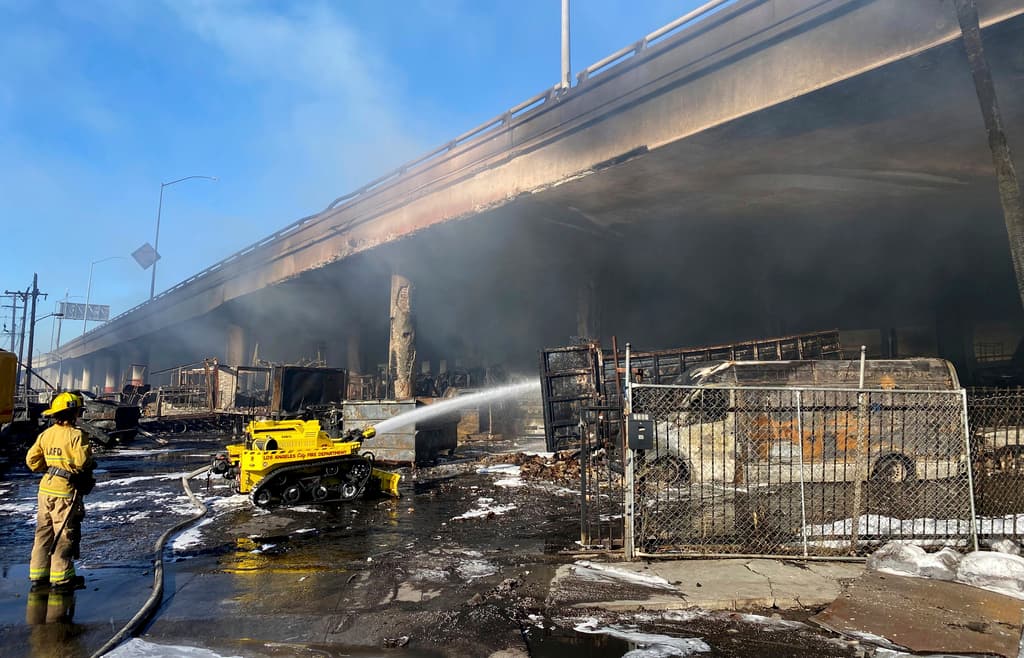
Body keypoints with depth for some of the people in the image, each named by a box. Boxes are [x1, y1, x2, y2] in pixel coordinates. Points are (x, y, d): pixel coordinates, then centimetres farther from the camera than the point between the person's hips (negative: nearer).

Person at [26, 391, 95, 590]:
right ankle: (61, 578, 7)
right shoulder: (75, 434, -15)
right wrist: (91, 463, -2)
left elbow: (31, 460, 10)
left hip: (46, 488, 7)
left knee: (44, 532, 15)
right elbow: (82, 461, -23)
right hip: (66, 490, -7)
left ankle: (38, 575, 21)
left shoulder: (45, 434, 7)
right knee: (65, 534, 1)